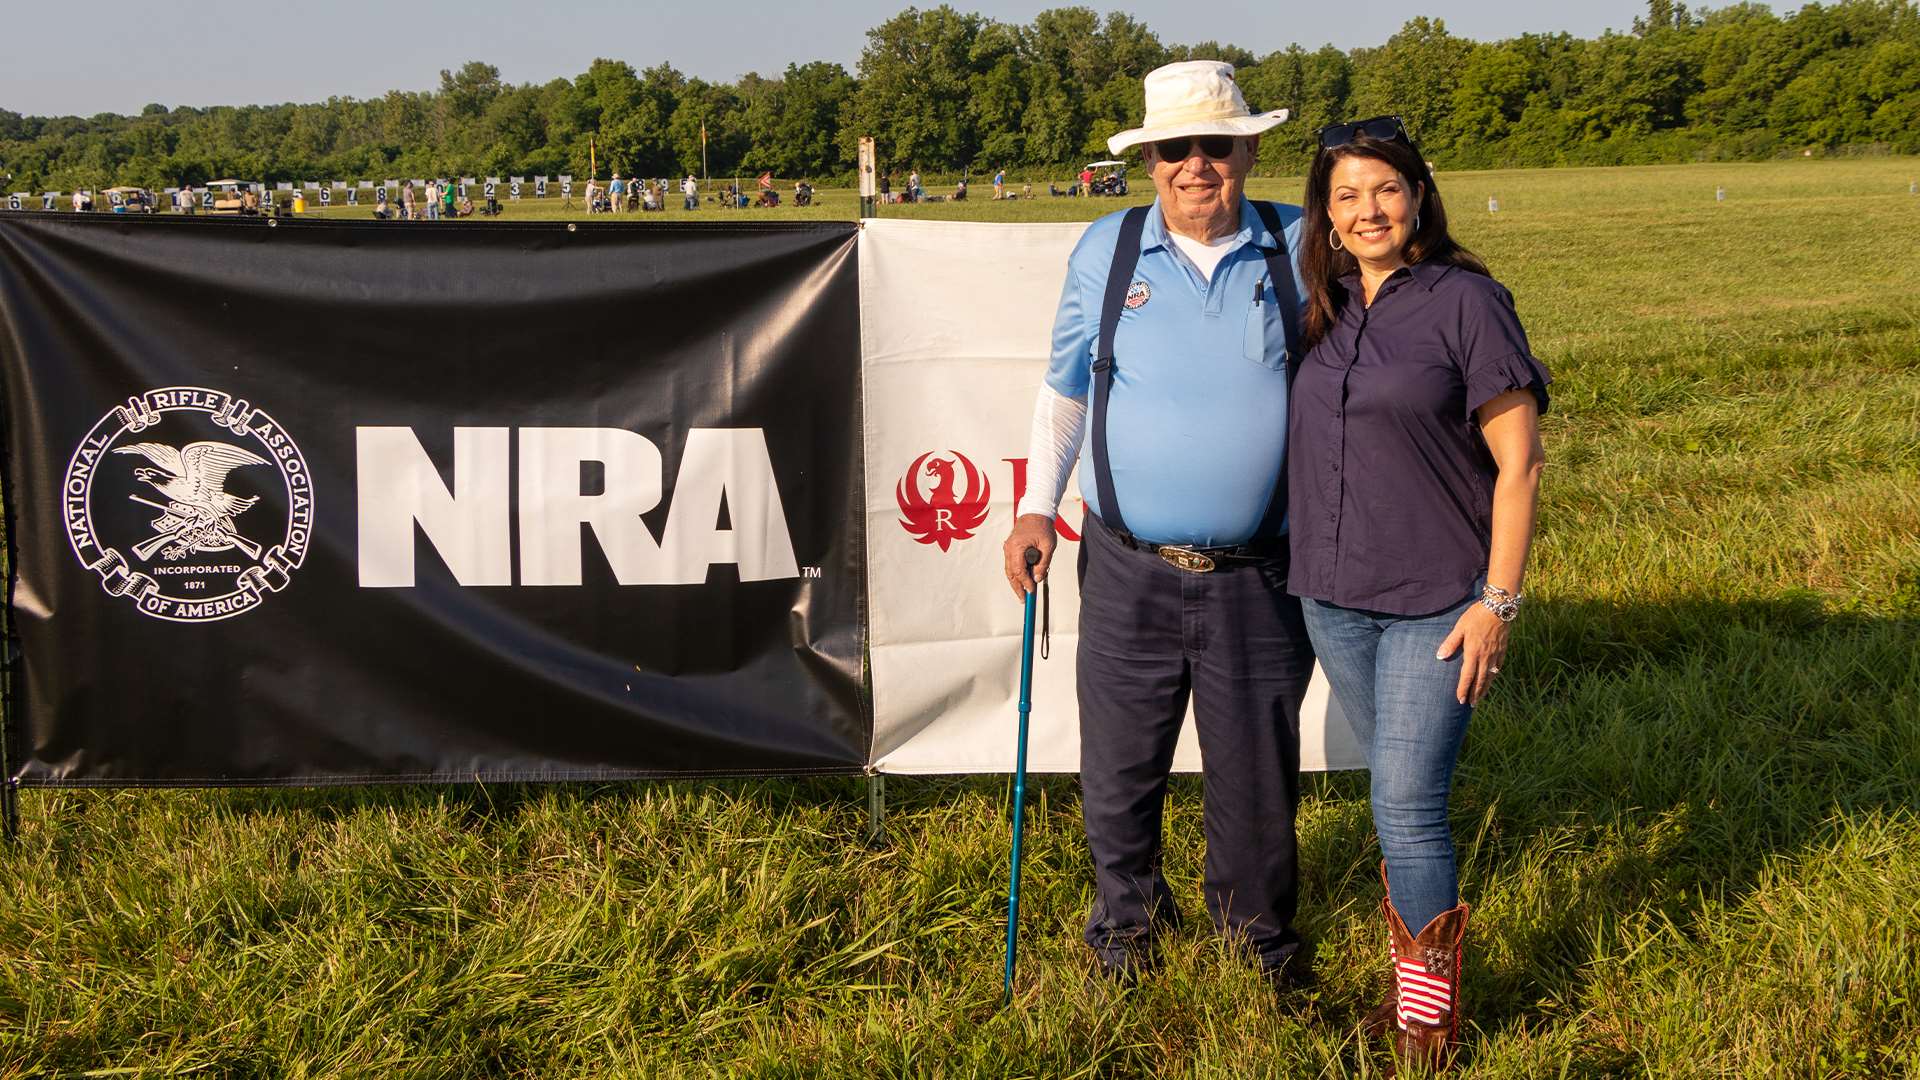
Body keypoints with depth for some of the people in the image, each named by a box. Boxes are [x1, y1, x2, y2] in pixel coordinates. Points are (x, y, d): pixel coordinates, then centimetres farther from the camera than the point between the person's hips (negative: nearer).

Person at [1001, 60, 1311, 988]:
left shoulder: (1299, 249, 1)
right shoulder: (1106, 251, 2)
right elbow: (1064, 390, 11)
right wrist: (1036, 508, 3)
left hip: (1258, 573, 0)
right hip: (1129, 571, 1)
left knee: (1257, 768, 11)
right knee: (1119, 765, 10)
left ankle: (1257, 926, 35)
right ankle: (1126, 912, 35)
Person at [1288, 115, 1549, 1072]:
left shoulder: (1466, 300, -8)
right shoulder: (1326, 313, 9)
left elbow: (1519, 461, -9)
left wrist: (1497, 602, -13)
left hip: (1437, 601, -5)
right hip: (1334, 598, 5)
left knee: (1407, 802, -7)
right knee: (1397, 798, 15)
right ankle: (1410, 977, 28)